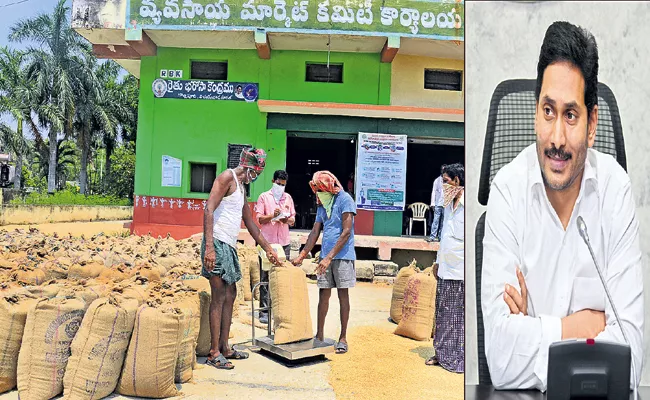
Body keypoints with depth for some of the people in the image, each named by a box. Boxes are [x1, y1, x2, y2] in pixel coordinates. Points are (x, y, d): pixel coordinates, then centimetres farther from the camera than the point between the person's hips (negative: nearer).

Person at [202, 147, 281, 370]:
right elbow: (209, 210, -18)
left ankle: (224, 347, 21)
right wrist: (209, 247, -26)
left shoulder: (241, 187, 22)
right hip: (217, 243, -10)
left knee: (230, 295, 12)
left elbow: (250, 223, 26)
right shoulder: (227, 178, -7)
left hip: (229, 246, 10)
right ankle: (214, 352, -1)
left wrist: (268, 249, 26)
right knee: (219, 296, -8)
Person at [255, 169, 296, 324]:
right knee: (265, 278, -3)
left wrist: (287, 219, -6)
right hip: (267, 242, -3)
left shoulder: (288, 197, 16)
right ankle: (264, 312, -1)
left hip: (284, 242, 3)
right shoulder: (264, 197, 6)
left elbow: (293, 220, 17)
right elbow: (259, 219, 0)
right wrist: (272, 215, -18)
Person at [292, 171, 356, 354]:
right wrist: (301, 256, 7)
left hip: (342, 256, -6)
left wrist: (329, 257, -19)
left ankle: (343, 337, 9)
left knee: (343, 295, 1)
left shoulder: (345, 200, -9)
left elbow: (346, 232, -16)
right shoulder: (322, 205, 14)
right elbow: (315, 232, 15)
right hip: (325, 256, 6)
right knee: (323, 294, 8)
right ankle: (319, 334, 17)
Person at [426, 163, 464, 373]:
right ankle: (443, 353, 26)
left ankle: (459, 358, 14)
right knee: (443, 313, 14)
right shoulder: (449, 204, 15)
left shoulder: (467, 204, -13)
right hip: (446, 269, 8)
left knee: (460, 315, 2)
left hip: (461, 271, -8)